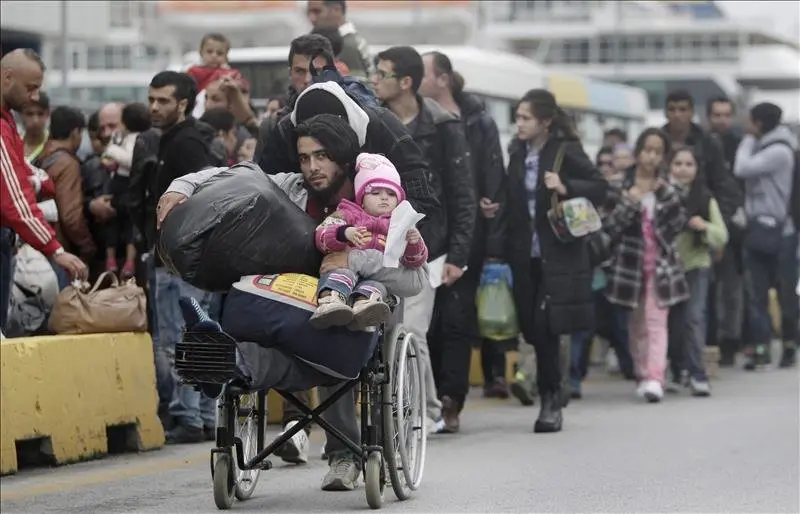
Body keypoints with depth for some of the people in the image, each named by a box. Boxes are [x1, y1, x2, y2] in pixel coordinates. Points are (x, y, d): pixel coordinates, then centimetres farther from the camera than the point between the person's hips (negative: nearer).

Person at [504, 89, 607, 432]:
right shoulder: (518, 152, 10)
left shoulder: (566, 152, -6)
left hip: (558, 256, -5)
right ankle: (551, 399, 16)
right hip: (525, 255, 5)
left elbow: (600, 188, -6)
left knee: (545, 326, -10)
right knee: (534, 328, 4)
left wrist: (566, 188, -20)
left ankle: (550, 399, -1)